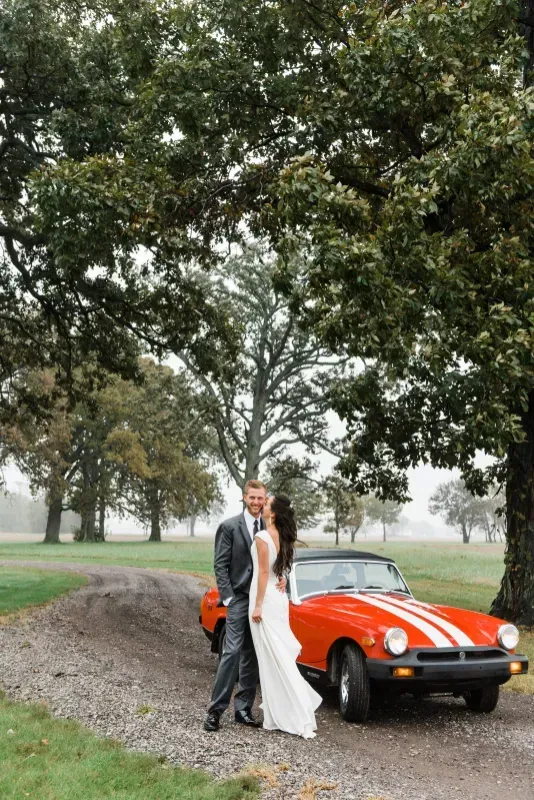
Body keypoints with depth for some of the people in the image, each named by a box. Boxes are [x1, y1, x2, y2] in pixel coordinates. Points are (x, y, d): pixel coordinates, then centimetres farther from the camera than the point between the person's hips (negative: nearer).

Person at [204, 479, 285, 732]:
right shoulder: (229, 527, -3)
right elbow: (220, 566, -5)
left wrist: (282, 578, -8)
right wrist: (228, 598, -11)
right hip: (239, 599, -4)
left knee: (252, 656, 8)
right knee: (232, 652, -11)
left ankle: (243, 708, 15)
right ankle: (216, 709, -5)